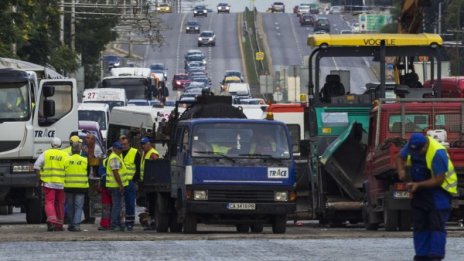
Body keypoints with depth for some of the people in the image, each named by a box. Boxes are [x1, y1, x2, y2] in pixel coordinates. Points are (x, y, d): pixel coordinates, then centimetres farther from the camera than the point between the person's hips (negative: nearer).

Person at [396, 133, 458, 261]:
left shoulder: (437, 153, -29)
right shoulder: (411, 146, -7)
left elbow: (438, 180, -26)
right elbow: (400, 157, 12)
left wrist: (418, 185, -30)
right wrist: (401, 170, -9)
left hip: (439, 189, -7)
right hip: (421, 191, 7)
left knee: (436, 225, -14)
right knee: (419, 225, 6)